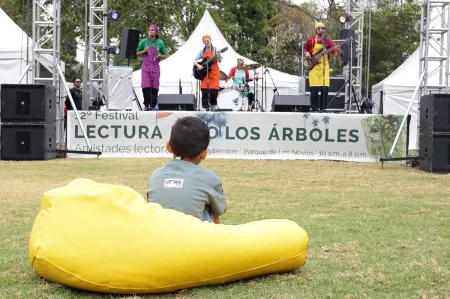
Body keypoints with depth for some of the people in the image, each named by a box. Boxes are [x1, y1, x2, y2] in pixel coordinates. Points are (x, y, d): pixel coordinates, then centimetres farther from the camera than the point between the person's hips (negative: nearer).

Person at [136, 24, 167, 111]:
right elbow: (137, 54, 11)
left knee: (154, 87, -1)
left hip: (155, 67, 1)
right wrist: (144, 51, -8)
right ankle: (146, 105, 3)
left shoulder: (160, 43, 5)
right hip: (145, 67, -1)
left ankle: (153, 106, 8)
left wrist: (160, 56, -9)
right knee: (146, 87, -10)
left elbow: (164, 55, 13)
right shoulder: (144, 41, 3)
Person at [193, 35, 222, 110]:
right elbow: (194, 60, 7)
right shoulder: (202, 51, 7)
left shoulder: (215, 50, -1)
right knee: (204, 89, -6)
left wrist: (219, 56, -29)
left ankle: (213, 104, 9)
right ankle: (205, 106, -2)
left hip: (214, 72, -2)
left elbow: (220, 61, -8)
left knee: (214, 89, -8)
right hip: (205, 72, 2)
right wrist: (198, 65, -12)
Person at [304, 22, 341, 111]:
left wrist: (338, 52, -23)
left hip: (324, 68, 1)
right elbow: (305, 50, 21)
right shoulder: (310, 40, 5)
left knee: (325, 89, -5)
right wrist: (307, 54, -1)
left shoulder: (328, 41, 5)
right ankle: (314, 109, 4)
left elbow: (335, 54, -1)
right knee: (314, 90, -5)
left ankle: (323, 109, 4)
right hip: (314, 67, -1)